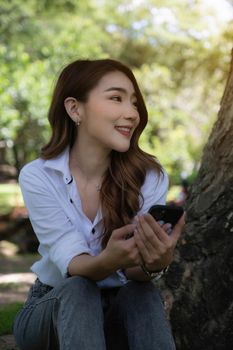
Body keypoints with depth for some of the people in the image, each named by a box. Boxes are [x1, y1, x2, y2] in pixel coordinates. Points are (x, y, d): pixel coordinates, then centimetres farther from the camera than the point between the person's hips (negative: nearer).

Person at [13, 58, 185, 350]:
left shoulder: (150, 177, -14)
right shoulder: (37, 177, -16)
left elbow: (135, 271, -21)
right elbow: (72, 265, -24)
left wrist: (153, 263, -46)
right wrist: (108, 261, -48)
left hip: (121, 314, 1)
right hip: (54, 309, -1)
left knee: (143, 293, -31)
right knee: (77, 291, -32)